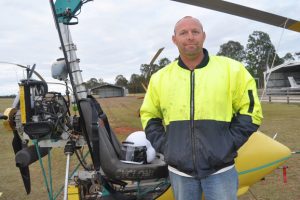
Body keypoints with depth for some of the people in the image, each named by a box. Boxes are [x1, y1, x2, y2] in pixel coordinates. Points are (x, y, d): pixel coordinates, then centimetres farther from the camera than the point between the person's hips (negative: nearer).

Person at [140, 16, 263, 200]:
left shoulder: (231, 69, -4)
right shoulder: (160, 78, 1)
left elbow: (251, 111, 1)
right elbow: (149, 116, 12)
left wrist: (229, 144, -8)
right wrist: (163, 145, 1)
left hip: (220, 169, -2)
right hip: (179, 171, 2)